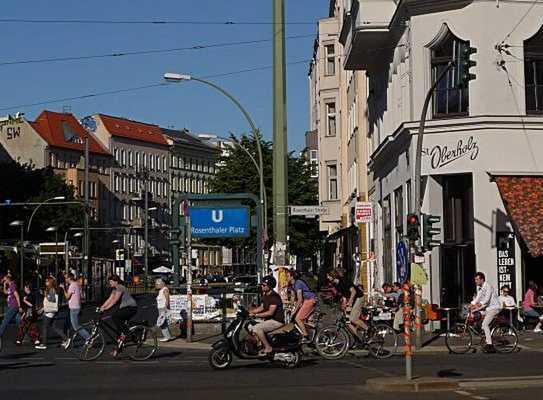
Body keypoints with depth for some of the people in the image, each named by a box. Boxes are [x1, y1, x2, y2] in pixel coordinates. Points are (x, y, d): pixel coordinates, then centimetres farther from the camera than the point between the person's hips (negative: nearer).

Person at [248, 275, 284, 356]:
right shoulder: (265, 295, 12)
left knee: (256, 328, -26)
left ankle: (268, 347, -16)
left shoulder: (274, 296, -19)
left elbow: (270, 312, -26)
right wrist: (249, 311, 7)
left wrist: (255, 315, -26)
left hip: (277, 321, -10)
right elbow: (261, 307, 20)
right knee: (251, 328, 6)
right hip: (269, 319, 10)